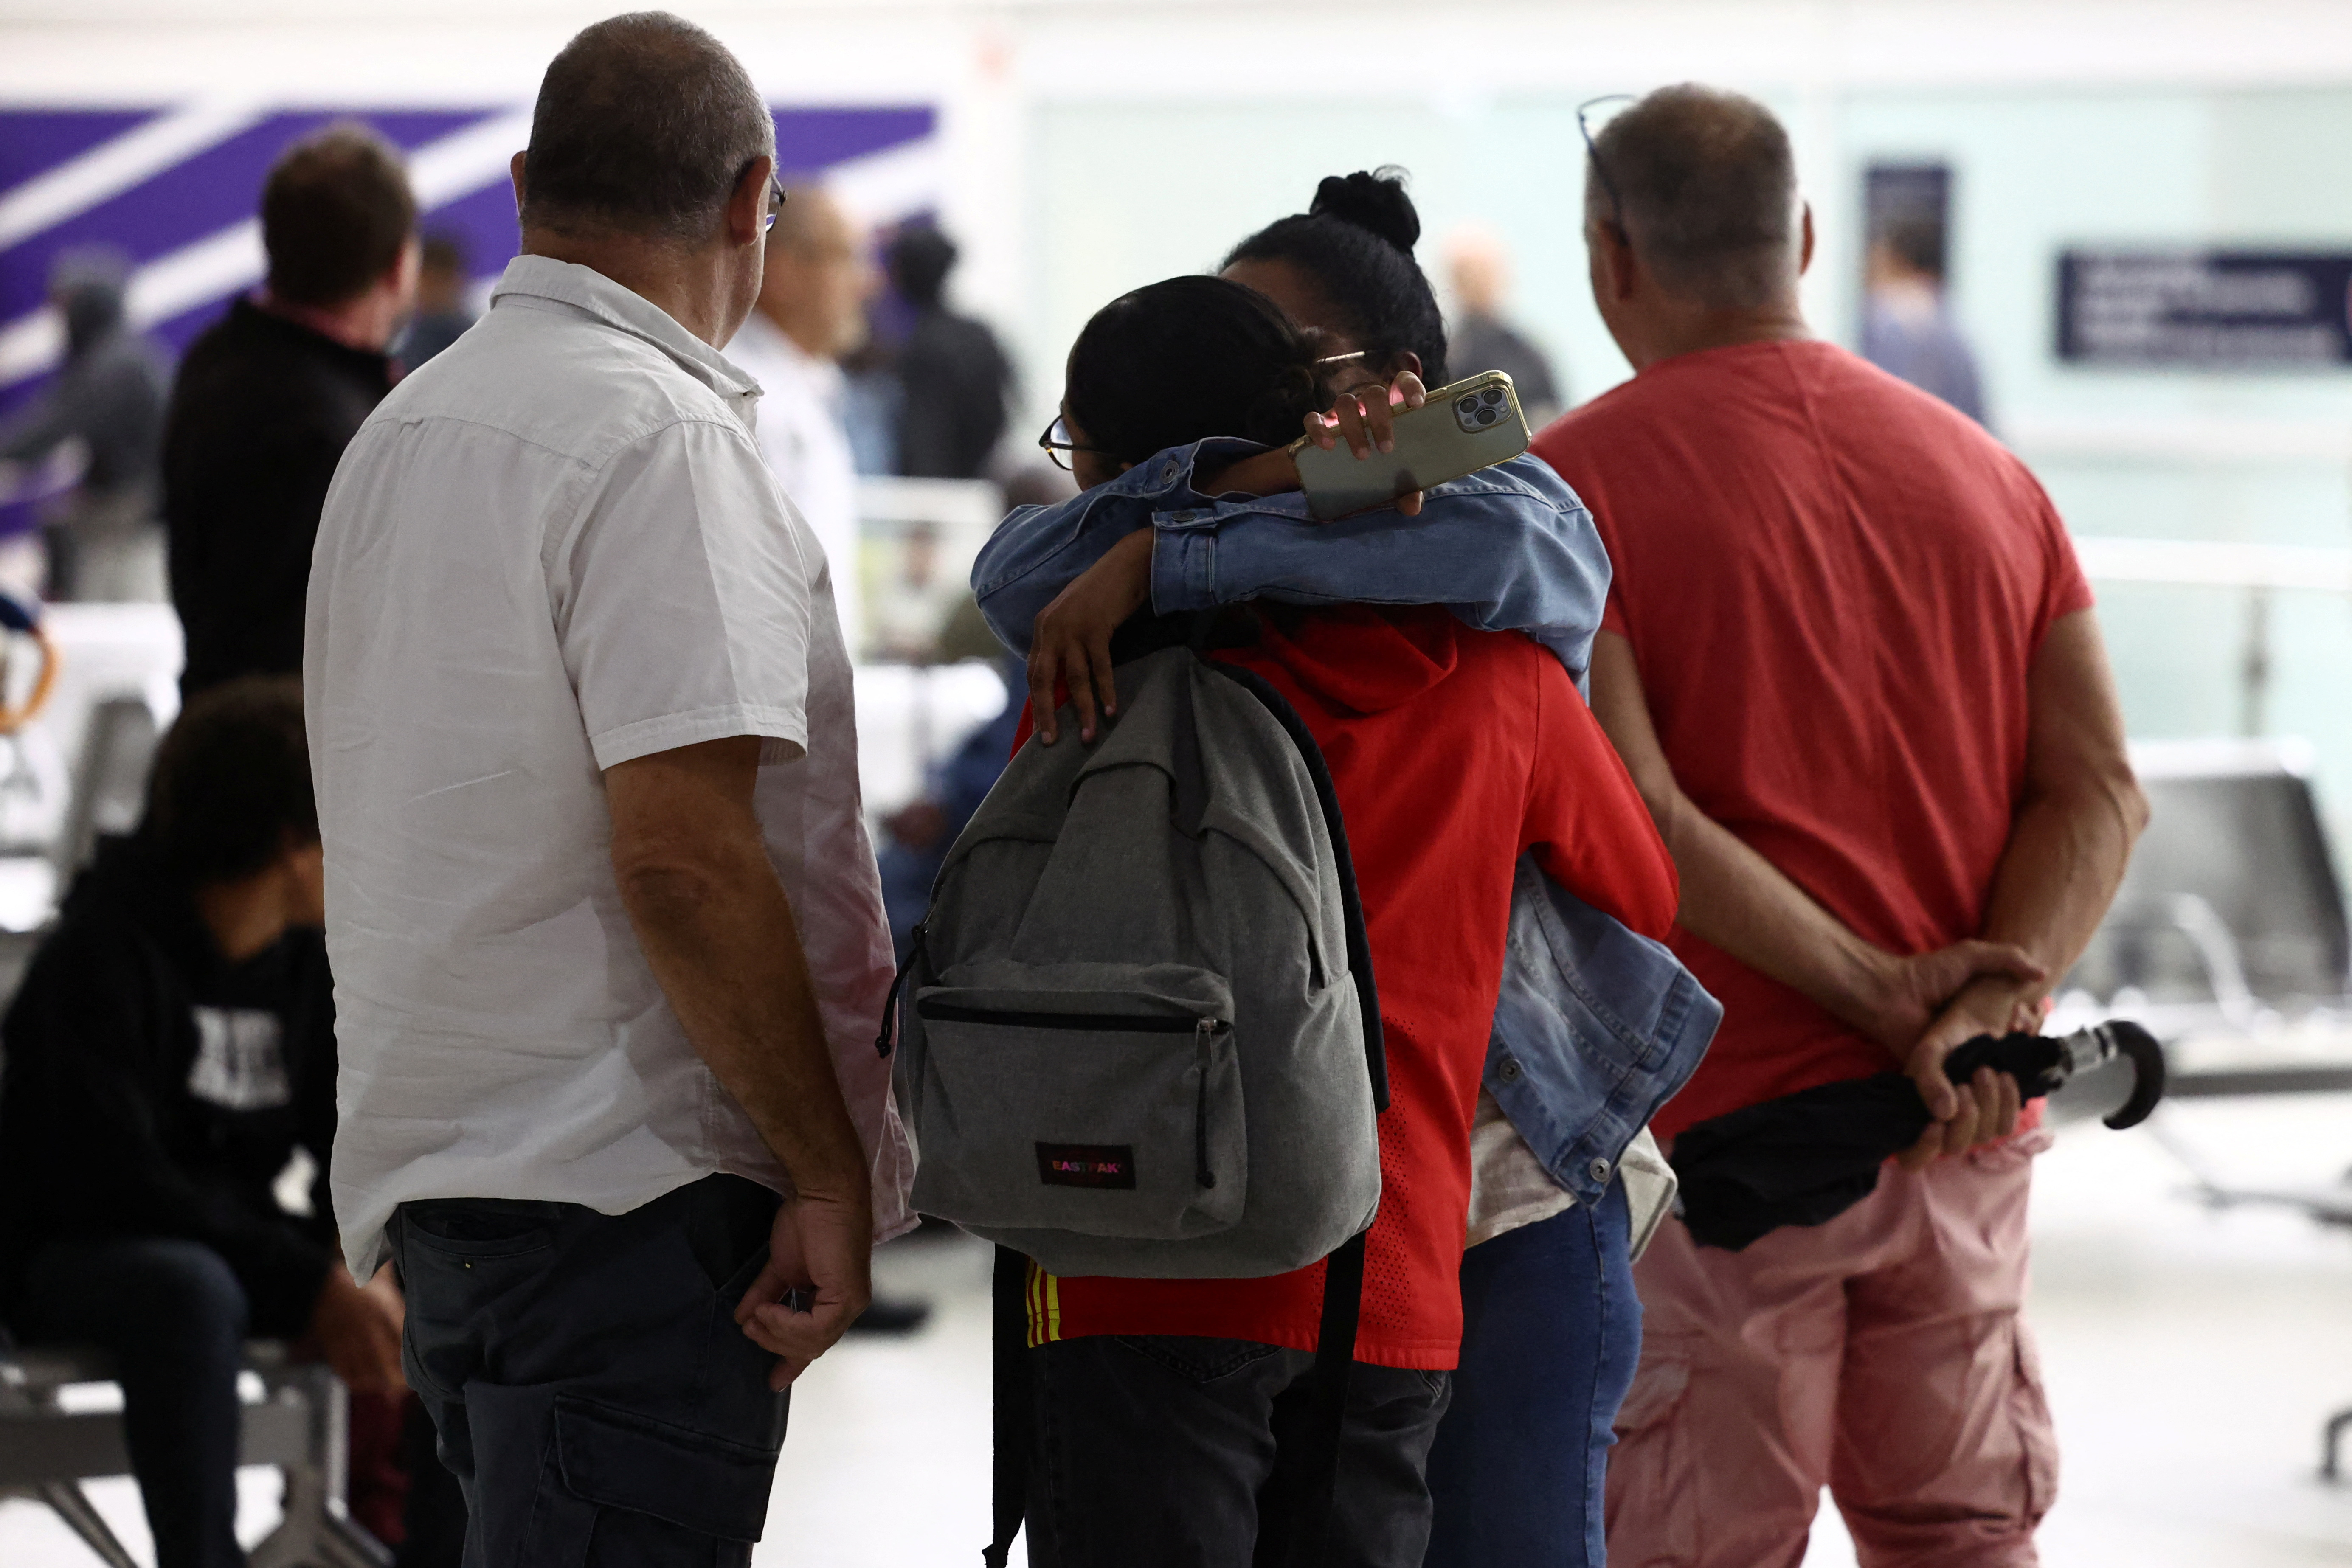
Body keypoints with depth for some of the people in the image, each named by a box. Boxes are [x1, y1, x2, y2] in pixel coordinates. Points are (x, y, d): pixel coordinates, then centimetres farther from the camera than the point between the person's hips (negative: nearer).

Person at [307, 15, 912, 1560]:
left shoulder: (403, 430, 15)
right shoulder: (660, 436, -14)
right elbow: (683, 856, -21)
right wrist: (830, 1173, -14)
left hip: (441, 1155, 9)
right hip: (628, 1179, -9)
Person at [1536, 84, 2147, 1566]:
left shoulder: (1570, 484, -6)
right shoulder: (1986, 474, 9)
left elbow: (1628, 819, -17)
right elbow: (2101, 791, 0)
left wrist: (1882, 994, -14)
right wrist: (1985, 1014, -11)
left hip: (1714, 1131, -4)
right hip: (1968, 1133, 5)